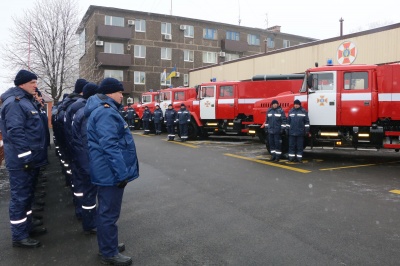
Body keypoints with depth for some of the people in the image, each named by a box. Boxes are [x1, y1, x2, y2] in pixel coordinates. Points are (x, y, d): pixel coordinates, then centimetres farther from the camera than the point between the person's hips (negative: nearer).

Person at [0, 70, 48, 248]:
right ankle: (19, 236, 10)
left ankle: (26, 228, 31)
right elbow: (15, 132, -24)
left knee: (27, 195, 18)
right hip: (21, 160, -10)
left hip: (29, 158, 10)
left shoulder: (26, 101, 16)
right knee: (19, 197, -1)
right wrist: (26, 157, -23)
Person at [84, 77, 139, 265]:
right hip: (111, 172, -11)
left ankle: (107, 246, 34)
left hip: (107, 171, 11)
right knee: (109, 213, 1)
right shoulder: (106, 112, -19)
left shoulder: (103, 110, 15)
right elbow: (110, 146, -26)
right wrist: (122, 173, -23)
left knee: (106, 211, 20)